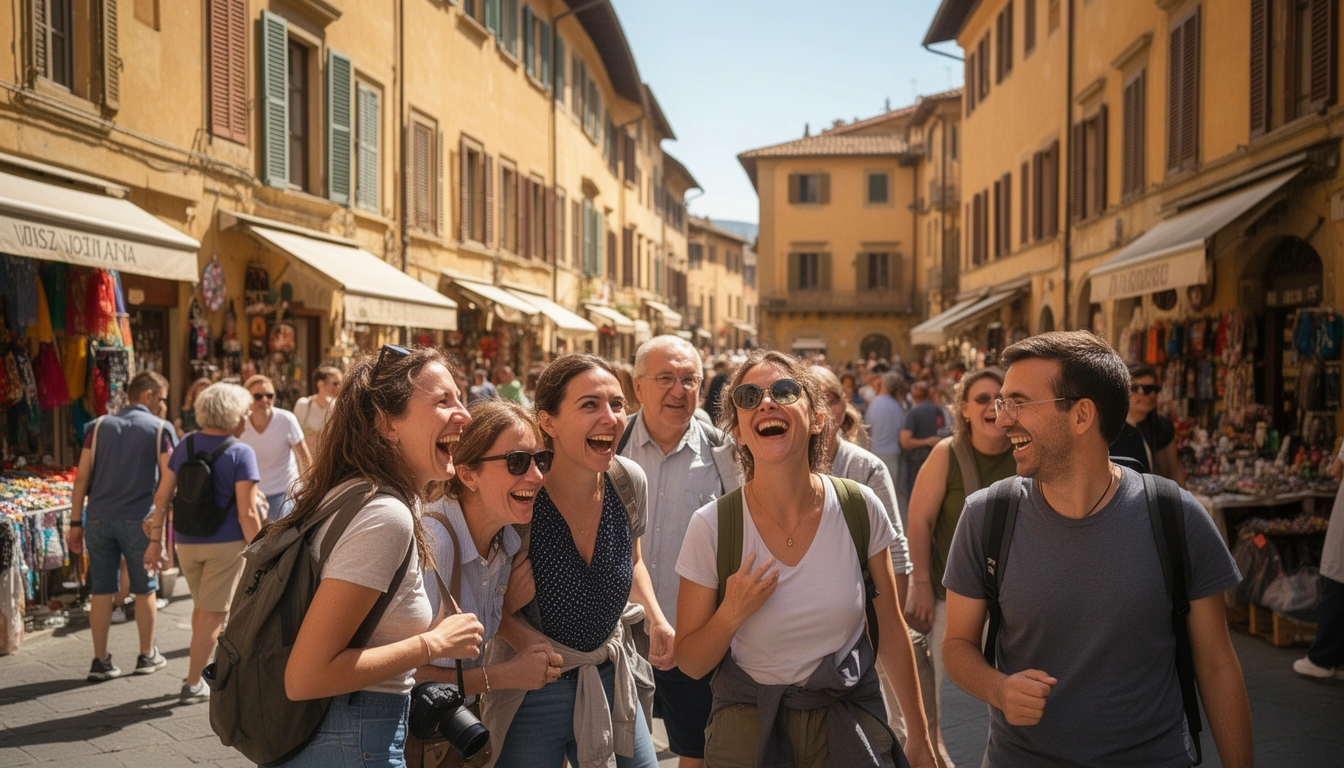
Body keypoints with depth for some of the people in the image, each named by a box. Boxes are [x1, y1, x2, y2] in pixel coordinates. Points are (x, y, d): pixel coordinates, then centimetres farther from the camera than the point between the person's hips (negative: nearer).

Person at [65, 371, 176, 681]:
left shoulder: (100, 426, 8)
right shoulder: (161, 428, -1)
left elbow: (82, 477, 3)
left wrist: (76, 522, 5)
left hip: (98, 518, 3)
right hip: (139, 520, -3)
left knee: (101, 590, 8)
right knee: (144, 589, 11)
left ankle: (100, 661, 13)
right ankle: (147, 656, 22)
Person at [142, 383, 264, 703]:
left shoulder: (185, 444, 3)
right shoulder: (241, 453, -14)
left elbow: (162, 497, 4)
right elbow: (246, 513, -17)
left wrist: (156, 540, 12)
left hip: (186, 542, 6)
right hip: (226, 544, -5)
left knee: (201, 607, 24)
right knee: (212, 614, 6)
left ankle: (202, 666, 36)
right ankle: (193, 684, 12)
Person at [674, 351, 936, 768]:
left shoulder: (861, 509, -13)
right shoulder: (711, 527, -16)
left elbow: (892, 631, 0)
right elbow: (690, 663, -6)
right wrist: (732, 614, -26)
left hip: (851, 717, 1)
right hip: (747, 724, -1)